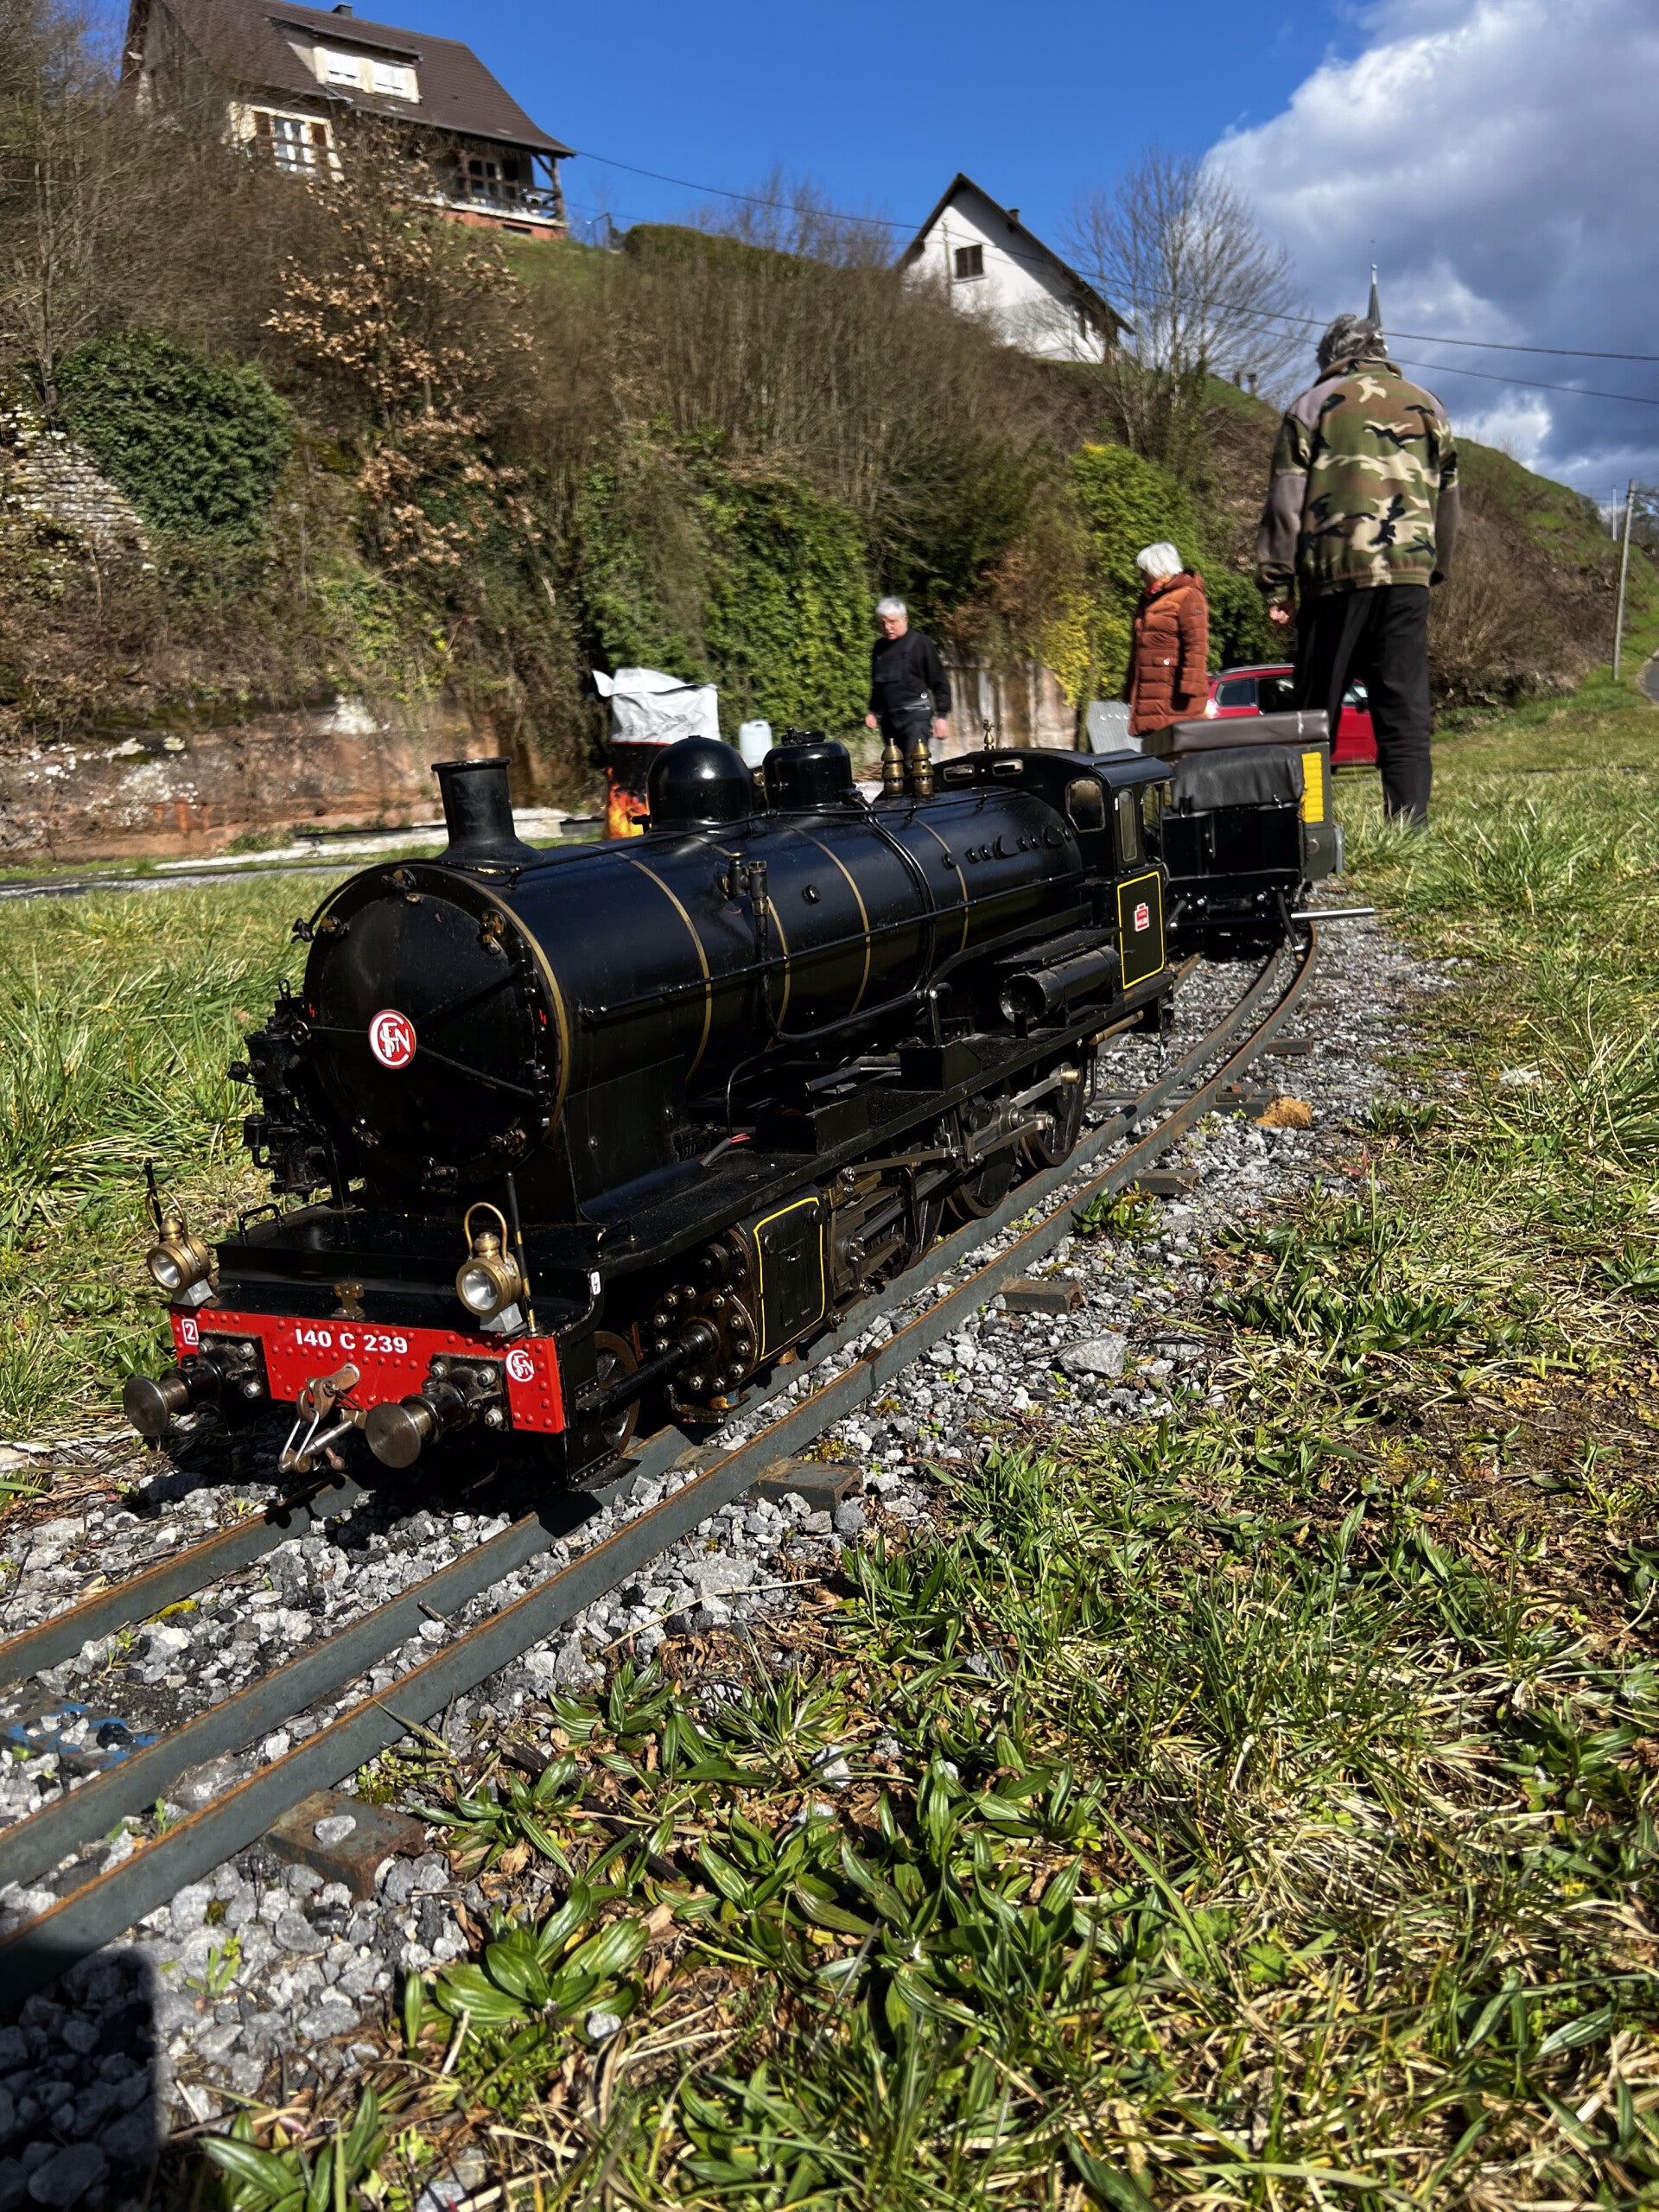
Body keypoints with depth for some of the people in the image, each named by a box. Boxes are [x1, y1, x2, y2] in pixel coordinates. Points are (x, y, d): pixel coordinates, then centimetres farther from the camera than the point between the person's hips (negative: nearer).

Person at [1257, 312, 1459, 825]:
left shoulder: (1313, 403, 10)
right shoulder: (1427, 406, 19)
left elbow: (1285, 499, 2)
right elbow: (1447, 499, 21)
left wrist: (1275, 584, 1)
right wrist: (1436, 570, 29)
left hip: (1333, 573, -2)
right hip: (1407, 573, 2)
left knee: (1314, 714, 3)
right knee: (1406, 715, -1)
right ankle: (1410, 828, -10)